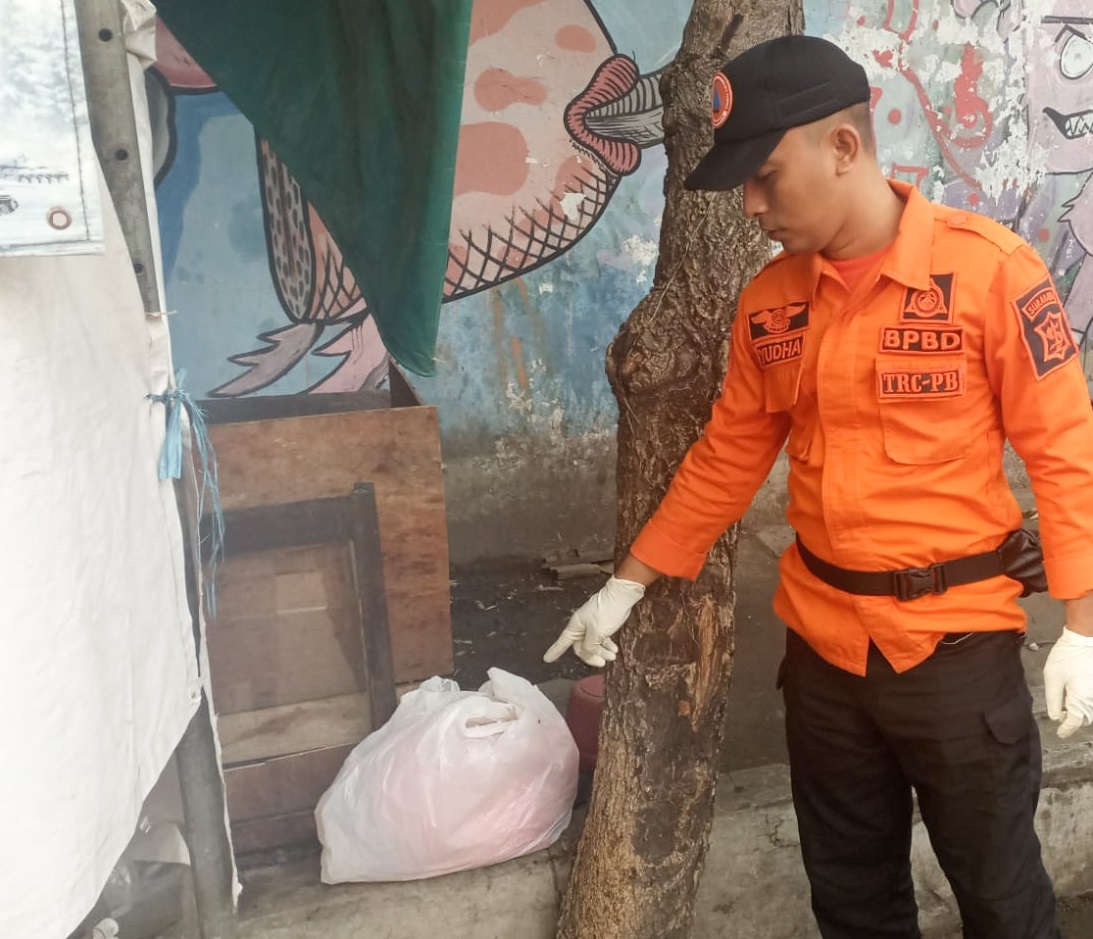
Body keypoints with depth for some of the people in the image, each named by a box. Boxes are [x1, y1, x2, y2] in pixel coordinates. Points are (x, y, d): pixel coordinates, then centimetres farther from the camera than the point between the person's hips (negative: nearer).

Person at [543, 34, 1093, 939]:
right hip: (822, 639, 5)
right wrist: (629, 583, 10)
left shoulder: (989, 267, -12)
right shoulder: (769, 301, 2)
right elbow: (727, 457, 9)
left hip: (958, 639, -4)